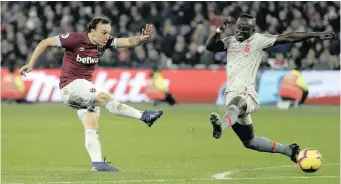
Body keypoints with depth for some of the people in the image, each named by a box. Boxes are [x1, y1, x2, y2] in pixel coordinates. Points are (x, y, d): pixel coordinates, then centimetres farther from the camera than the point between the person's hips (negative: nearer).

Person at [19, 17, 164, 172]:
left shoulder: (105, 42, 1)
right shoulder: (75, 39, -15)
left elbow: (128, 42, -6)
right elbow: (45, 43, -9)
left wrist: (142, 38, -28)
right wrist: (31, 64, -13)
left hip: (85, 87, 7)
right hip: (70, 86, -7)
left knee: (92, 127, -2)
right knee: (104, 98, -23)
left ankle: (97, 163, -6)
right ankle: (144, 116, -23)